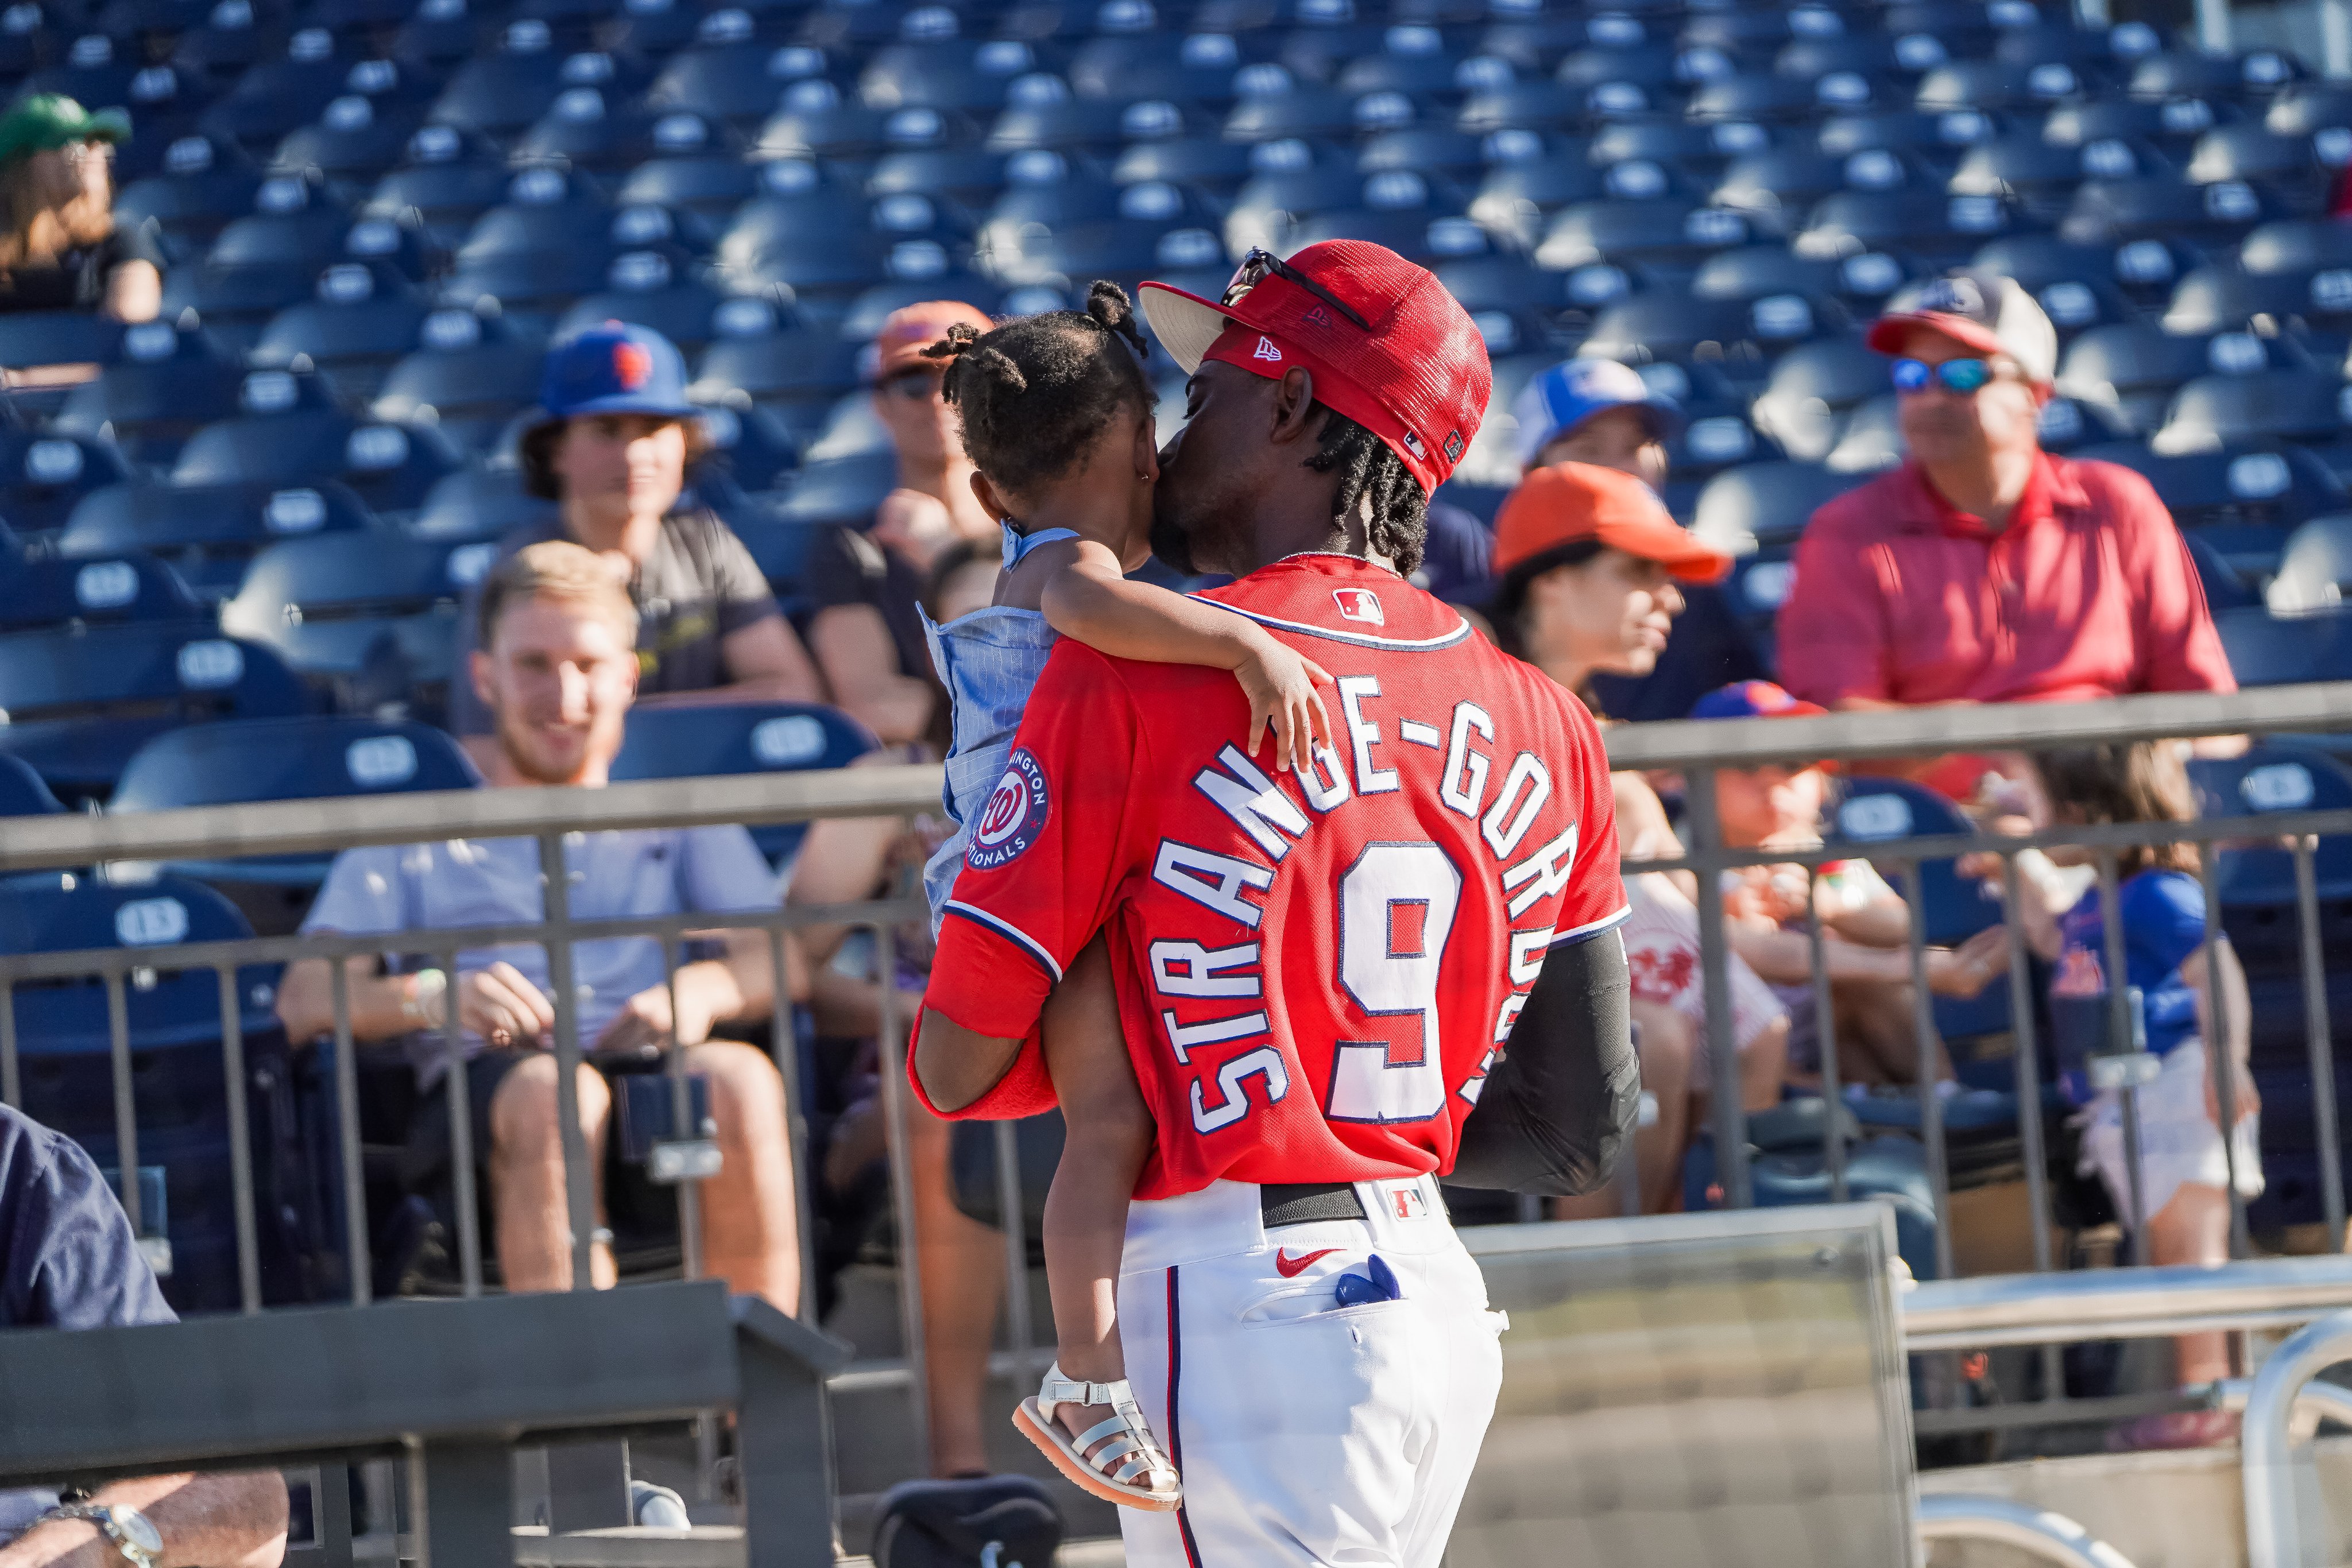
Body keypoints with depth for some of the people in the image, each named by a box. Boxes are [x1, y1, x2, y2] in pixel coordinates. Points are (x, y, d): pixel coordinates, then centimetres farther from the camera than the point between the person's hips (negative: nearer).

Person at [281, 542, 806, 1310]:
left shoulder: (682, 826, 33)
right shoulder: (409, 847, 28)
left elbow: (782, 959, 14)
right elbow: (304, 1000, 9)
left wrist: (702, 988, -11)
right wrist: (434, 996, -13)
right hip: (483, 1086, -1)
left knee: (740, 1079, -34)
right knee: (551, 1093, -38)